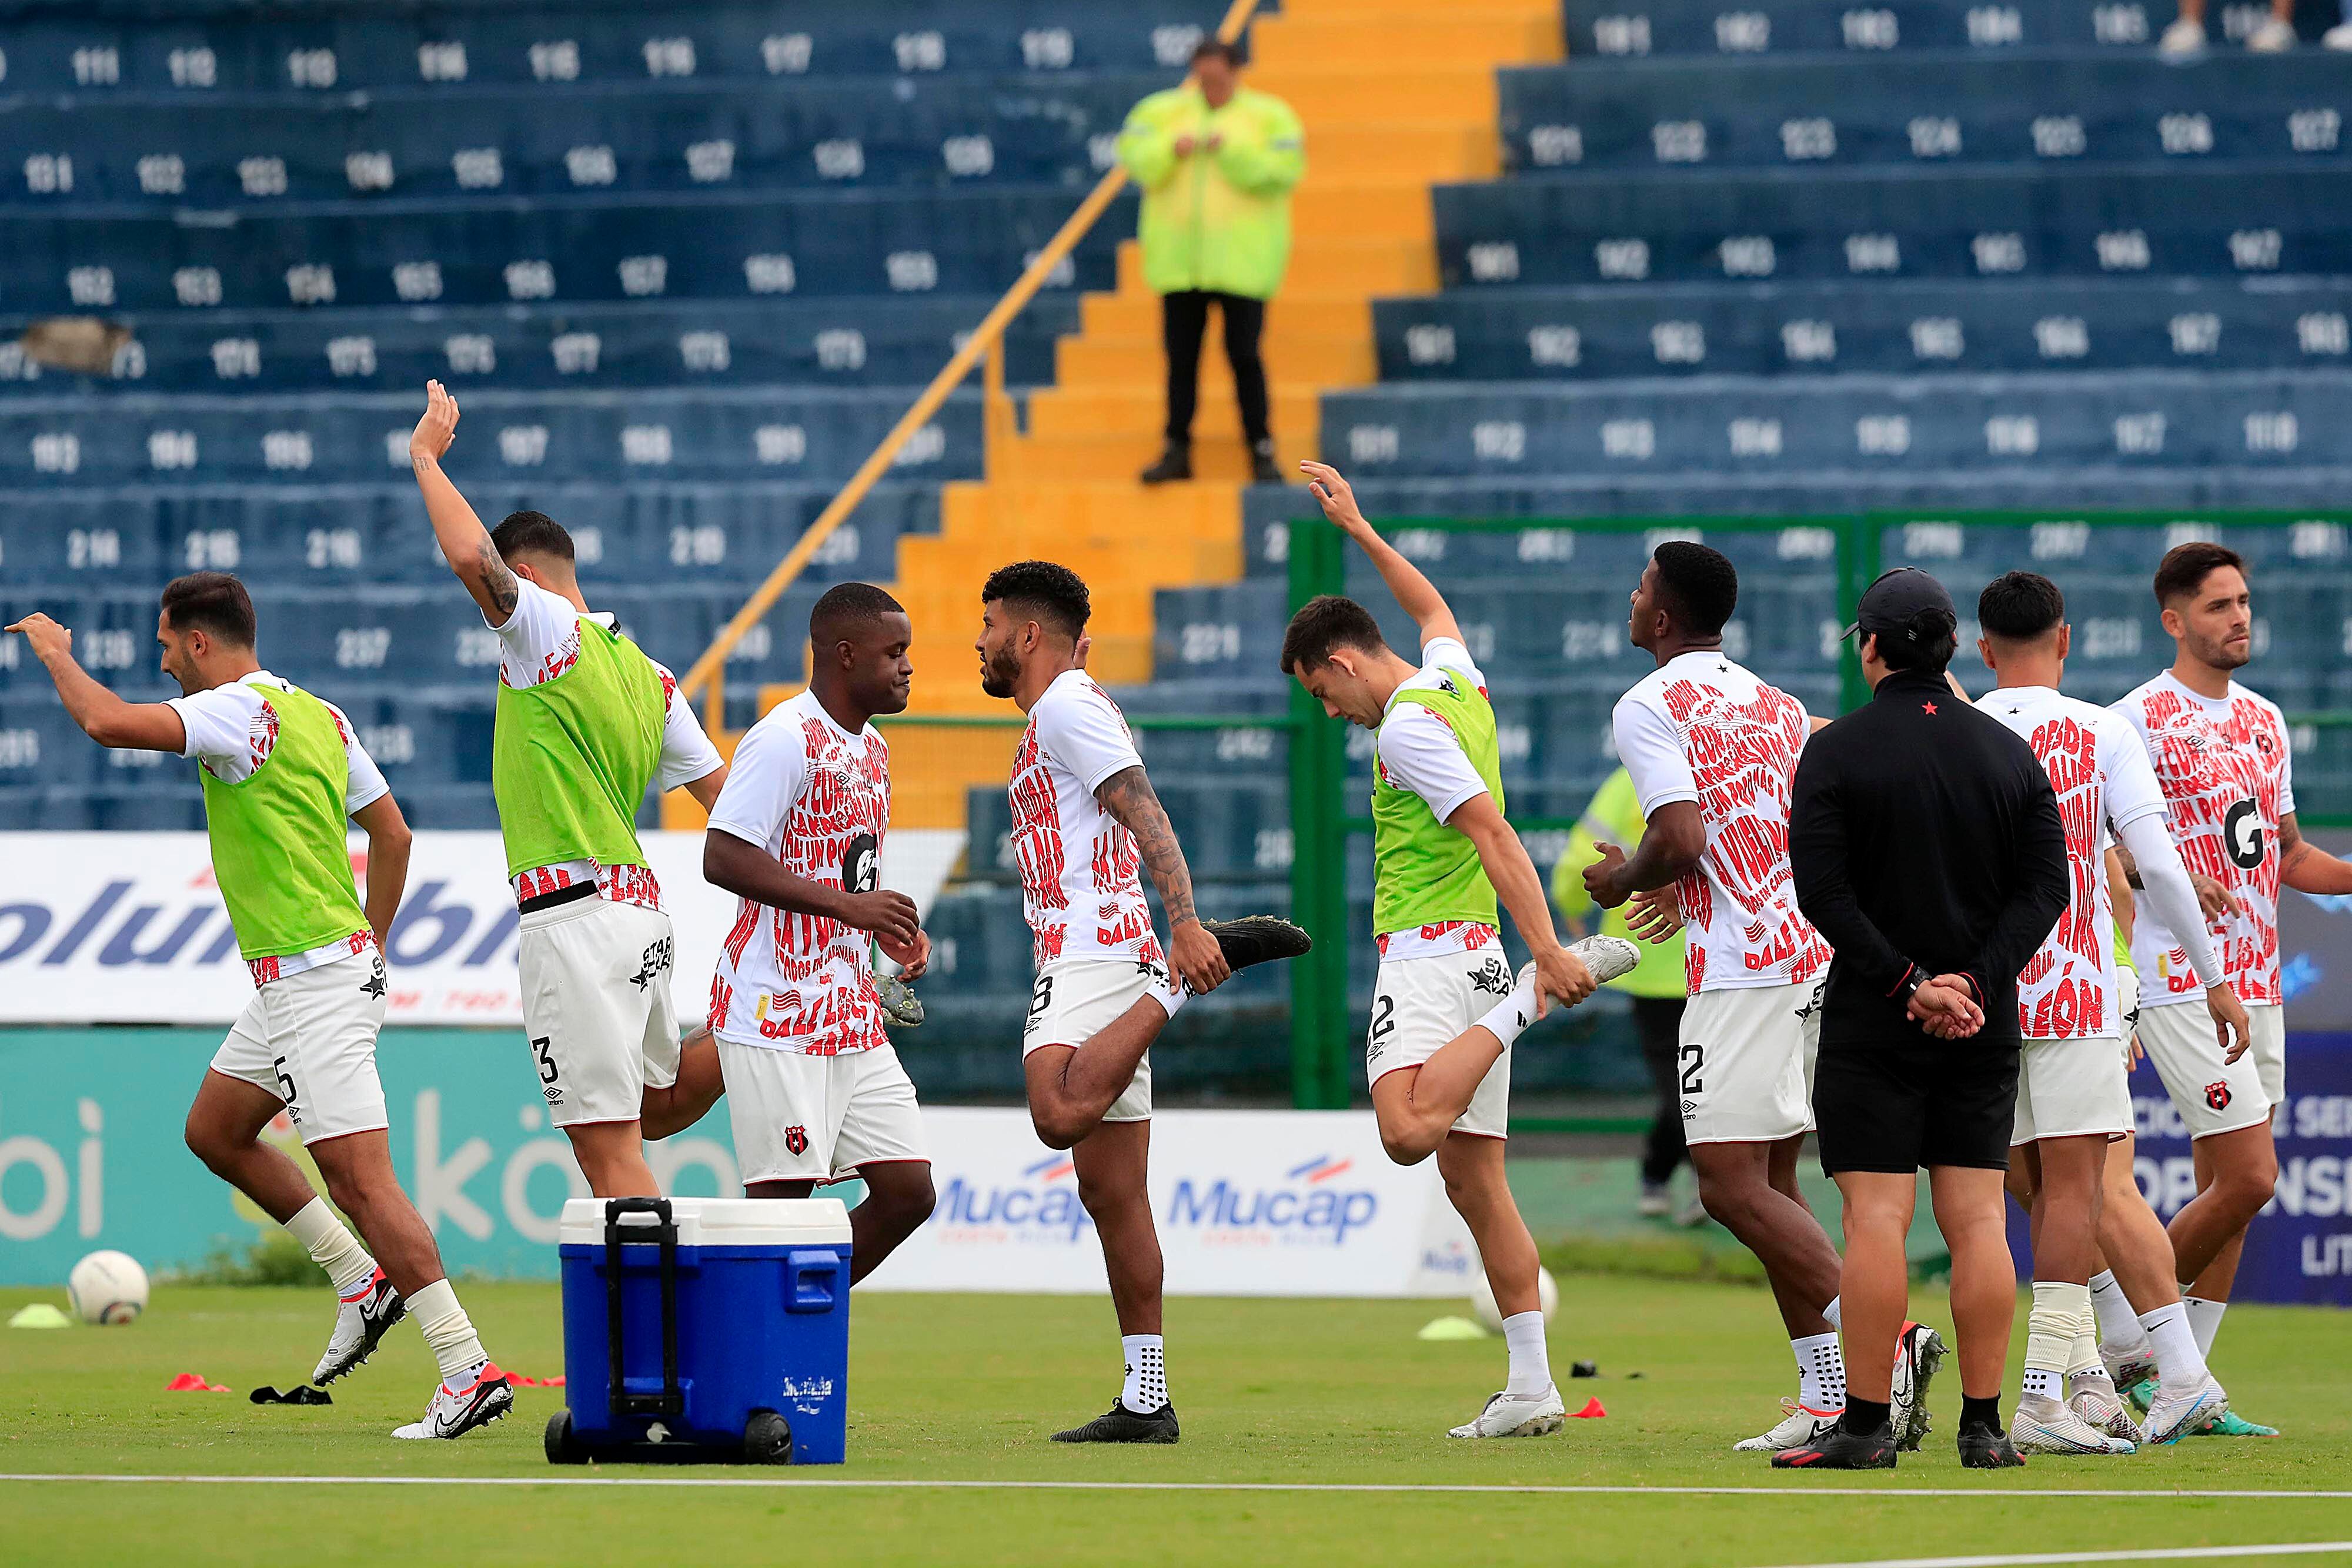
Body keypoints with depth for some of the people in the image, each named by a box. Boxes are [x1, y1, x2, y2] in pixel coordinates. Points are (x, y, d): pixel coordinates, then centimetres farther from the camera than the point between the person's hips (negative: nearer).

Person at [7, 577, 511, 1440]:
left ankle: (469, 1368, -16)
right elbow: (393, 833, 18)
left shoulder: (239, 711, -15)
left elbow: (108, 722, -26)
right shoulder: (319, 716, 12)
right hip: (288, 982, 10)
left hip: (313, 981, -10)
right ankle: (361, 1279, 24)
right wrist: (372, 942, 24)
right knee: (214, 1132, 22)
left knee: (359, 1178, -13)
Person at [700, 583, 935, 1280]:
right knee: (781, 1199, -9)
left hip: (853, 1015, 9)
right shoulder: (783, 739, -13)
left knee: (907, 1193, 4)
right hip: (777, 1014, -9)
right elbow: (724, 858, -20)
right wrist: (848, 905, -23)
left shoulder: (872, 750, 17)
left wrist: (889, 929, 8)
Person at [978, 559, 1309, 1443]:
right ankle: (1146, 1400, 5)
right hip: (1083, 962, 10)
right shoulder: (1055, 715, 25)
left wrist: (1184, 920, -27)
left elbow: (1145, 813, -17)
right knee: (1111, 1193, 7)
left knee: (1062, 1116, -36)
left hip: (1093, 954, -10)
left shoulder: (1067, 707, -6)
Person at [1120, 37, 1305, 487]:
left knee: (1244, 356, -5)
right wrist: (1170, 150, -19)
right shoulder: (1161, 111, 10)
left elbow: (1283, 171, -11)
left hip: (1241, 260, -3)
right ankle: (1177, 452, 11)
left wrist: (1232, 152, -21)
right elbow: (1134, 156, -1)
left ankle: (1262, 452, 3)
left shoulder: (1270, 117, 2)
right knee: (1181, 356, 4)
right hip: (1180, 259, 3)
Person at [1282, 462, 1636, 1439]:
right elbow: (1433, 608, 37)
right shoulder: (1456, 679, 13)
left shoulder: (1408, 727, -13)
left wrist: (1548, 953, -27)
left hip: (1428, 955, -10)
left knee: (1408, 1132, -31)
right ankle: (1530, 1389, 3)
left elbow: (1495, 837, -21)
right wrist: (1357, 529, 42)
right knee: (1475, 1181, 7)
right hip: (1478, 955, 10)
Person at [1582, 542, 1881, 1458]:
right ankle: (1829, 1396, 7)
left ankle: (1875, 1337, -23)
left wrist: (1624, 882, 3)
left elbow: (1682, 840, -19)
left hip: (1741, 969, -8)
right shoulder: (1779, 707, 18)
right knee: (1770, 1183, 12)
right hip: (1813, 958, 8)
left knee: (1733, 1187, -10)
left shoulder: (1649, 707, -6)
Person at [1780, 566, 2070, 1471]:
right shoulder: (2009, 754, 7)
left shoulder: (1836, 752, -4)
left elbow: (1822, 891, -13)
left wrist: (1909, 984, -13)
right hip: (1987, 1024, 3)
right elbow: (2047, 886, 0)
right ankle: (1983, 1425, 1)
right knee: (1978, 1219, 3)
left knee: (1876, 1218, -5)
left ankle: (1866, 1425, -8)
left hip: (1873, 1023, -3)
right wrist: (1975, 981, -8)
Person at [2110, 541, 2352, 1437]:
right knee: (2248, 1178, -14)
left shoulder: (2263, 720, 15)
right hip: (2180, 984, -7)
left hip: (2257, 984, 7)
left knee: (2227, 1192, 6)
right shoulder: (2139, 720, -7)